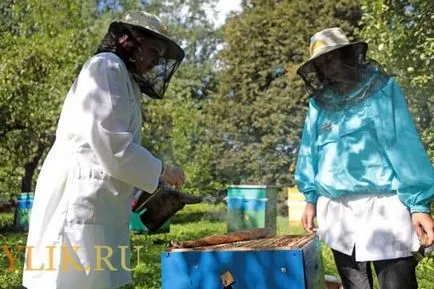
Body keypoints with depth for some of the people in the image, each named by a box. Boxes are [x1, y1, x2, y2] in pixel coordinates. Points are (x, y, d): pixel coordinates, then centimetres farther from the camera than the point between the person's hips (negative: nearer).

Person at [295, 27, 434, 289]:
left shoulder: (382, 89, 1)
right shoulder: (319, 103, 11)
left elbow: (405, 145, -5)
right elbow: (310, 152, 16)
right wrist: (311, 198, 13)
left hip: (382, 206, -4)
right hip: (335, 210, 4)